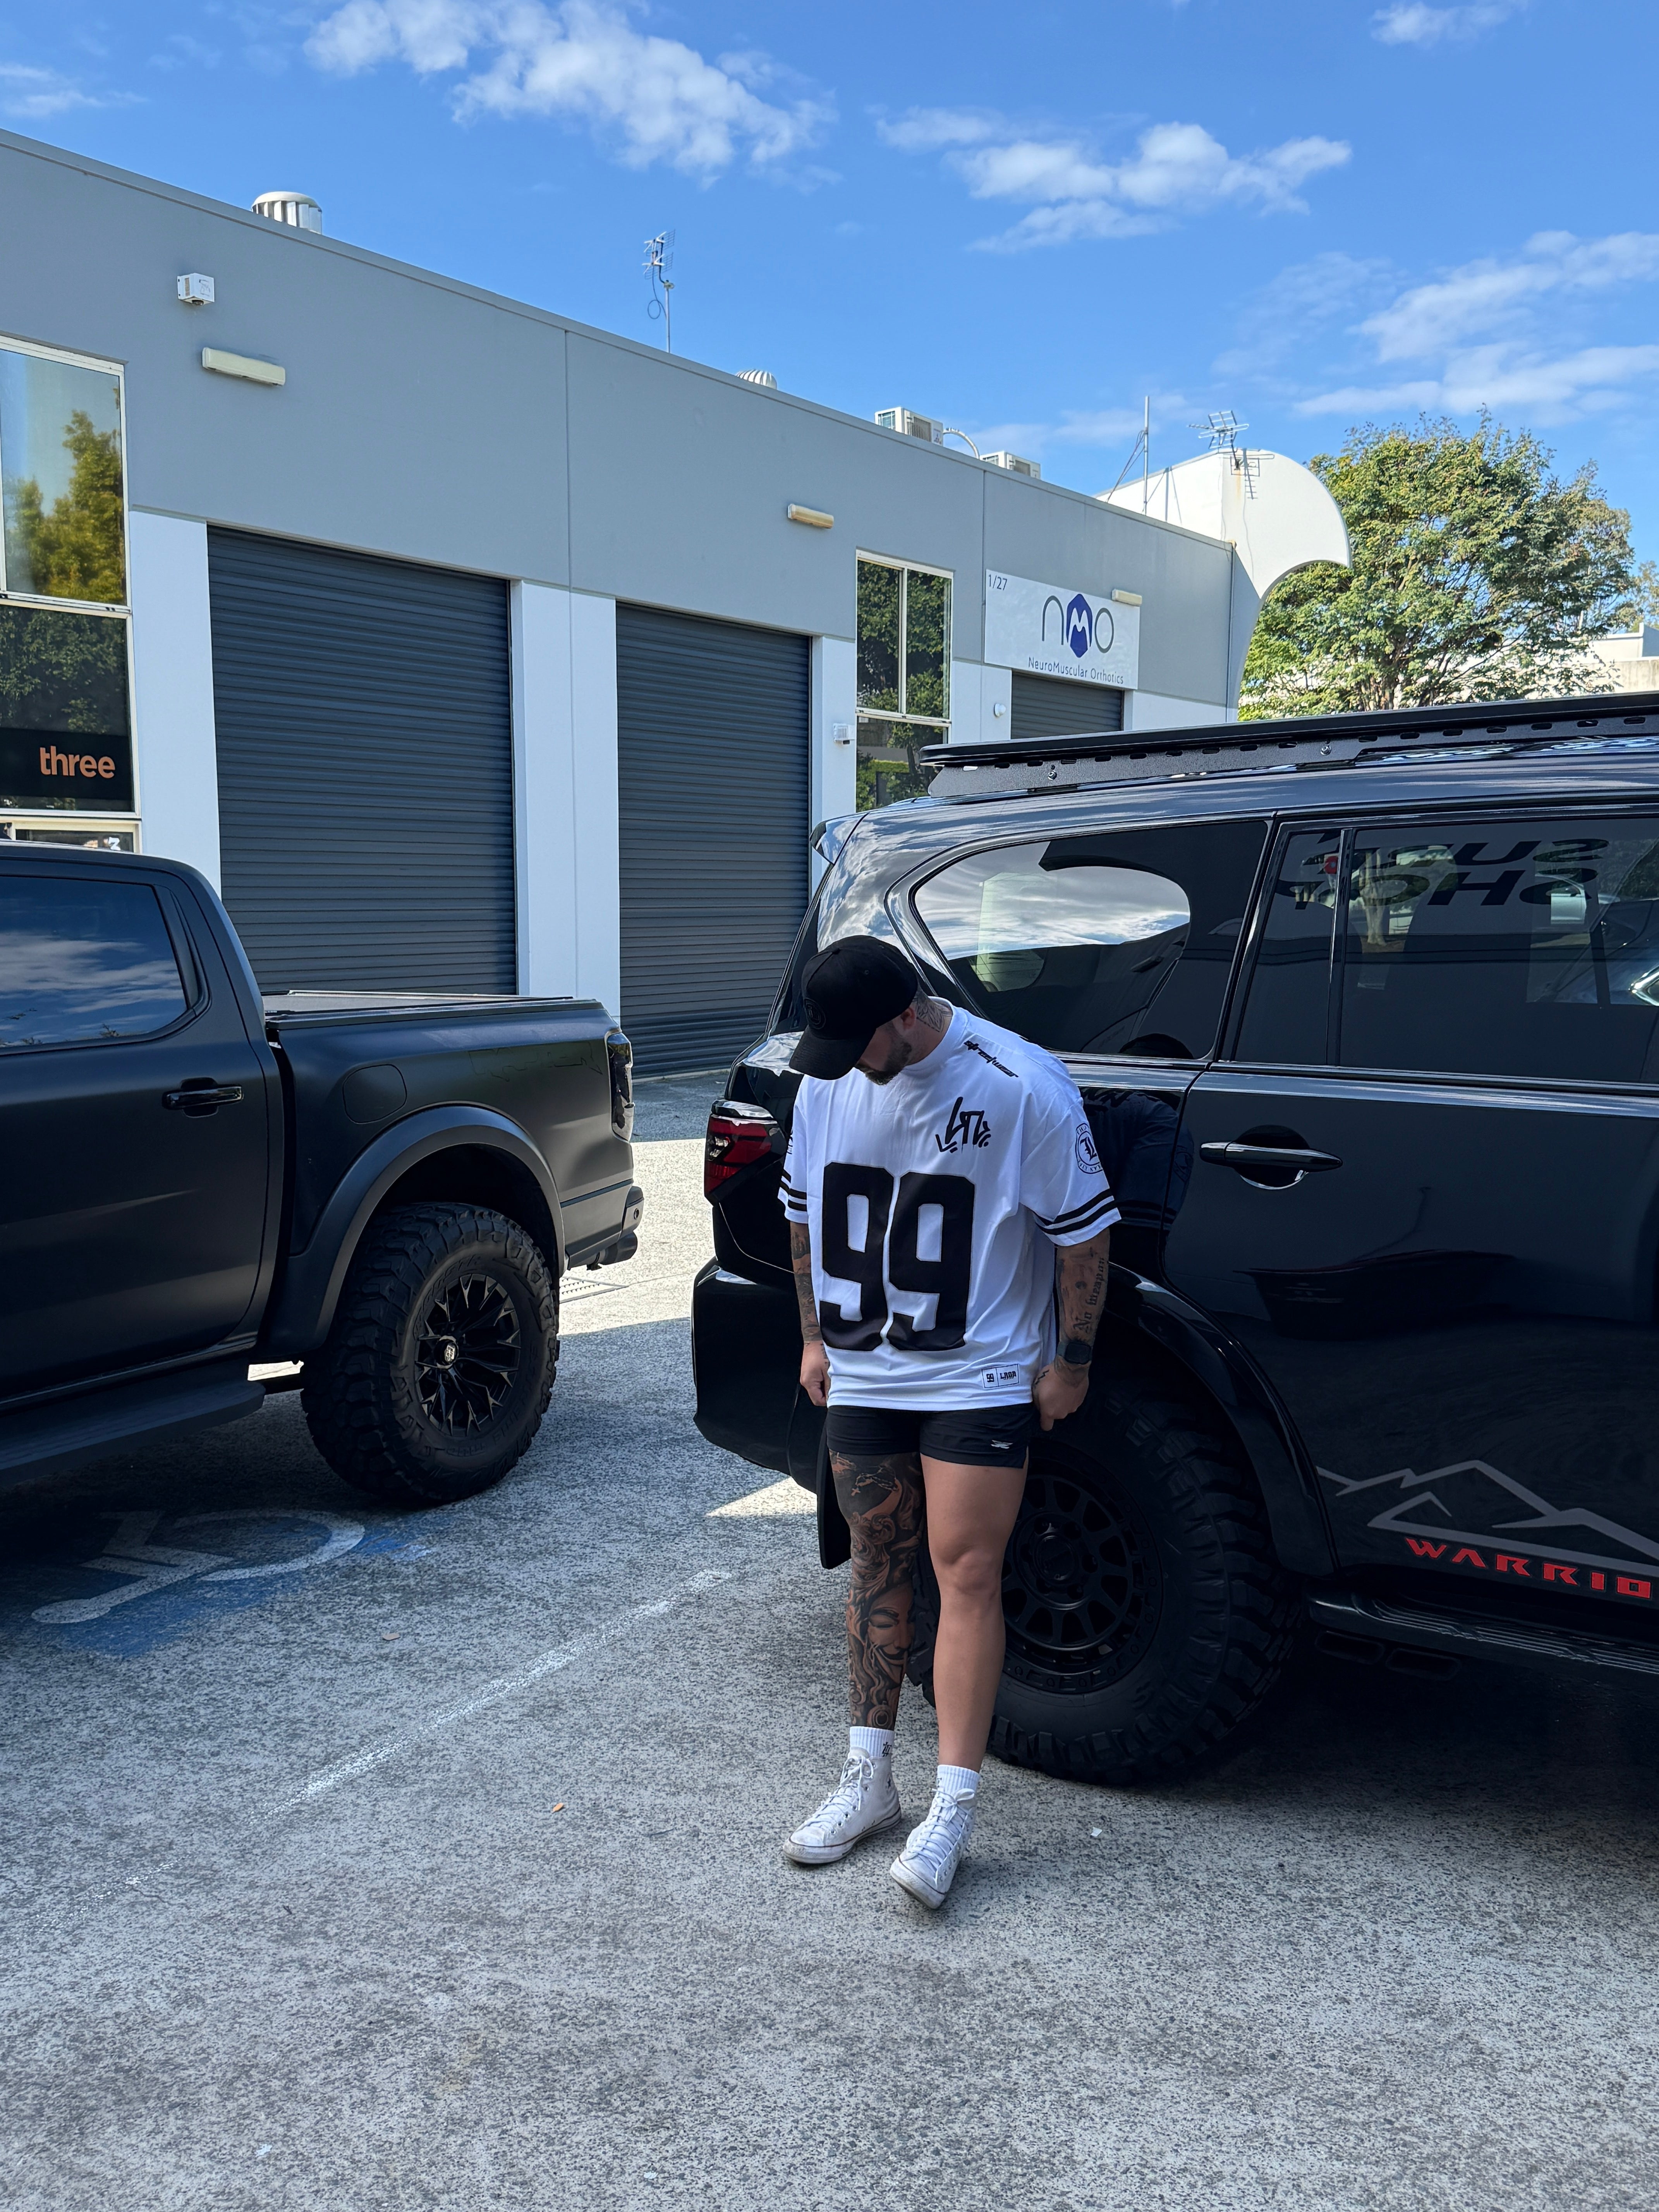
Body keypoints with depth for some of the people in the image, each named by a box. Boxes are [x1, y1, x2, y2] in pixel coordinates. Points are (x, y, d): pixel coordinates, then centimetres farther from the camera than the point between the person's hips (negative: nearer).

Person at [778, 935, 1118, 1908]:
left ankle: (954, 1807, 2)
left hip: (980, 1379, -5)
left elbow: (1083, 1229, -10)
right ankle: (870, 1777, 25)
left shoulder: (1022, 1087, -17)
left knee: (966, 1573, -6)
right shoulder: (829, 1082, 0)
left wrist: (1070, 1363, -7)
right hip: (861, 1377, 5)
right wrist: (815, 1336, 15)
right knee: (879, 1565, 13)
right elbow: (806, 1213, 14)